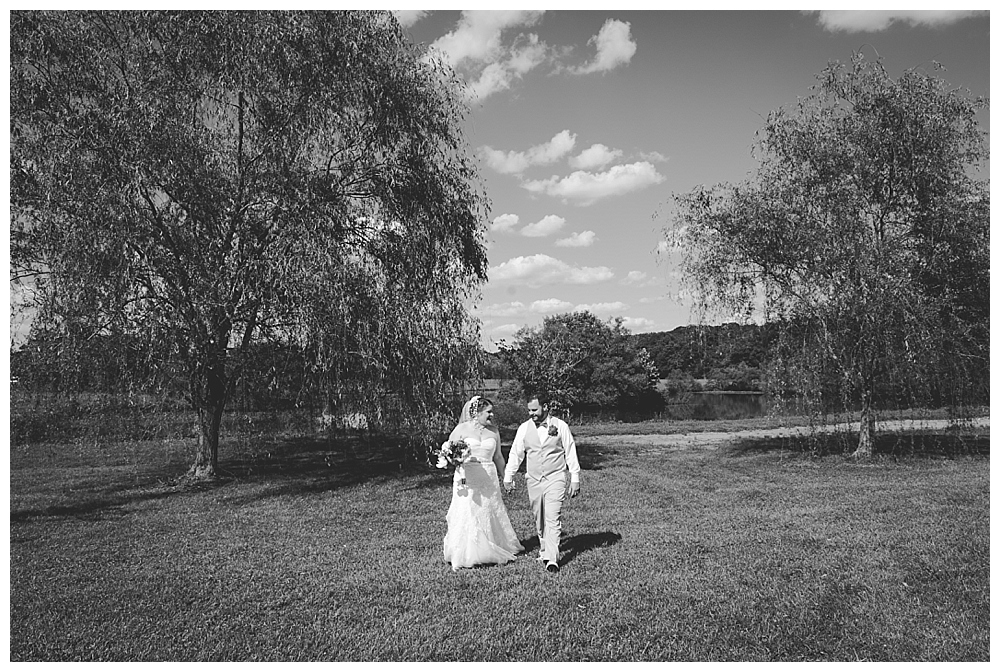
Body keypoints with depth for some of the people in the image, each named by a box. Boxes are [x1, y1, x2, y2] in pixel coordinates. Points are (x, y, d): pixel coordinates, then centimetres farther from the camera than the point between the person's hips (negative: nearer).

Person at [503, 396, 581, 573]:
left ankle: (552, 559, -10)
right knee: (539, 520, 12)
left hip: (555, 479, -3)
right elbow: (515, 454, 9)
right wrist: (508, 477, 11)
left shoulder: (561, 426, -4)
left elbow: (571, 453, 1)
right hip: (533, 480, 3)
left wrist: (575, 479, 1)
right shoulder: (524, 428, 2)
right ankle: (544, 550, 29)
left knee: (553, 519, -11)